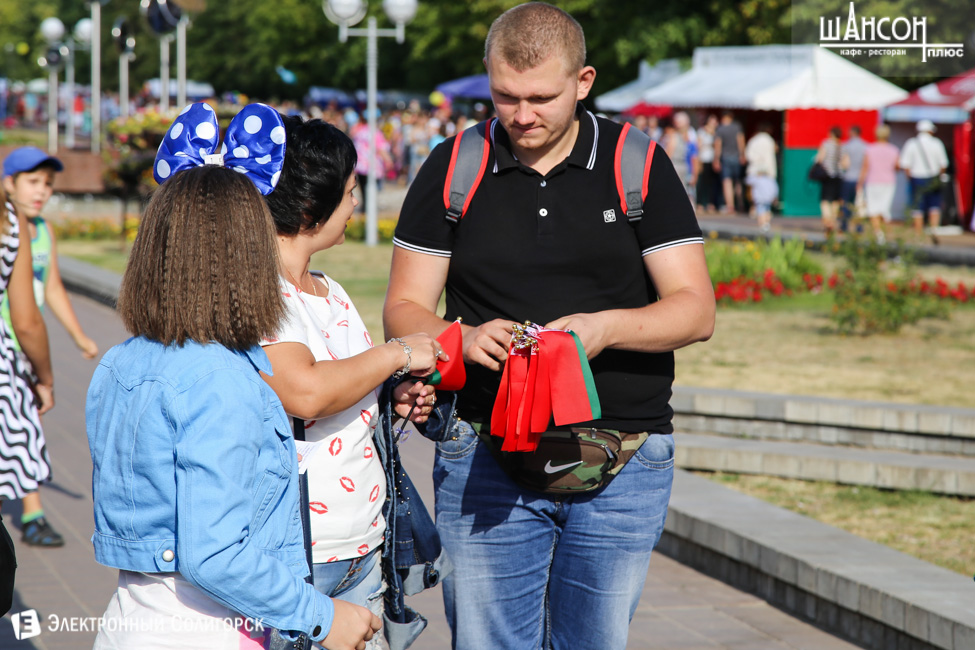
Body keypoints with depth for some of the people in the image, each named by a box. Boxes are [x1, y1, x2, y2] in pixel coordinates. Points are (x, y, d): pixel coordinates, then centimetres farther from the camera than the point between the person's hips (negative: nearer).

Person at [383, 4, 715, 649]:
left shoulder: (640, 166, 2)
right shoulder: (451, 171, 5)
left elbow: (696, 309, -1)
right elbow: (403, 311, 4)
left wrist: (605, 327, -20)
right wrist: (463, 337, -19)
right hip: (487, 462, 0)